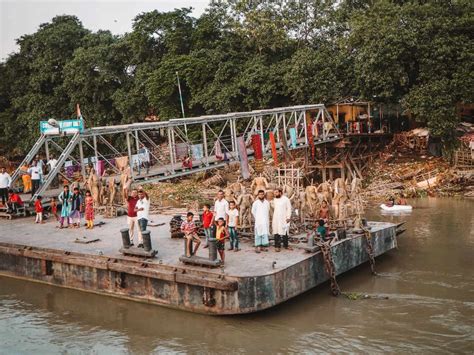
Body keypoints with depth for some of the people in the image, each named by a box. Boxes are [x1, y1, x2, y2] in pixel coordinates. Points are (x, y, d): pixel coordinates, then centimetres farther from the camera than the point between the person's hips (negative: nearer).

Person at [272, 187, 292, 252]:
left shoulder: (286, 199, -6)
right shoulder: (275, 199, 10)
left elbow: (289, 208, -7)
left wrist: (288, 217, -13)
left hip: (284, 219, -4)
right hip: (276, 219, 4)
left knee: (284, 232, 5)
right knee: (276, 233, -2)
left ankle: (285, 245, 19)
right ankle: (277, 246, 1)